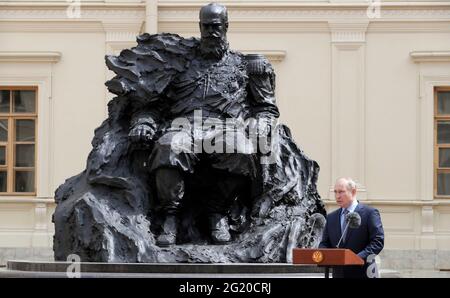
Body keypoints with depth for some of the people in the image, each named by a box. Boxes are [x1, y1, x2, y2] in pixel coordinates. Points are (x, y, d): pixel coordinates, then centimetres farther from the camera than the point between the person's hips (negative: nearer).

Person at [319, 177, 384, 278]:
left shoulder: (369, 213, -1)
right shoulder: (331, 218, 15)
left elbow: (378, 241, -8)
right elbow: (325, 243, 16)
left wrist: (359, 257, -21)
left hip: (361, 273, -5)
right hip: (339, 273, 5)